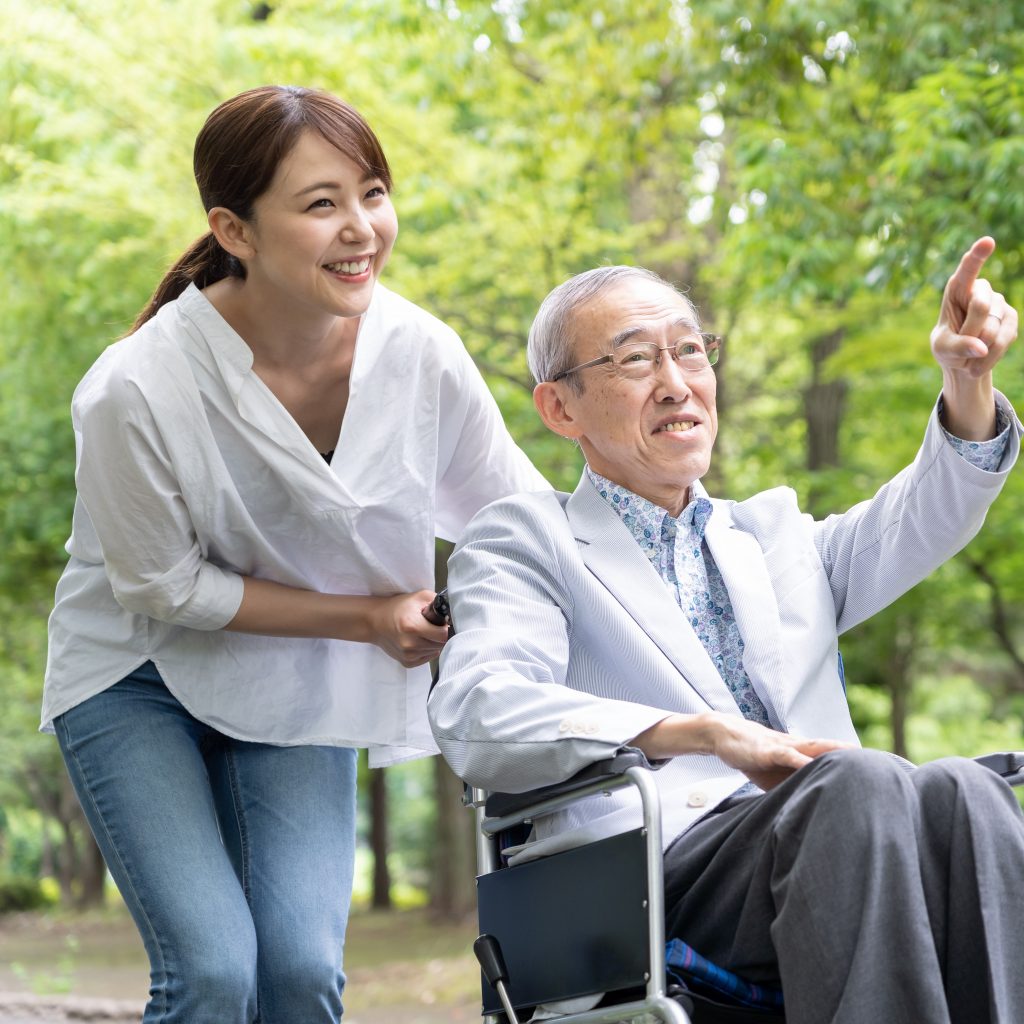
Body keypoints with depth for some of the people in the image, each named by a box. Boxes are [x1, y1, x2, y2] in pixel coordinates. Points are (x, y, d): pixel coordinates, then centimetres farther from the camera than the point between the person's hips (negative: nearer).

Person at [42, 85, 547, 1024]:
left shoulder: (422, 355, -18)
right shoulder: (135, 391, -29)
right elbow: (164, 587, -15)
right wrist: (366, 617, -16)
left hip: (296, 692, 3)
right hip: (139, 677, -3)